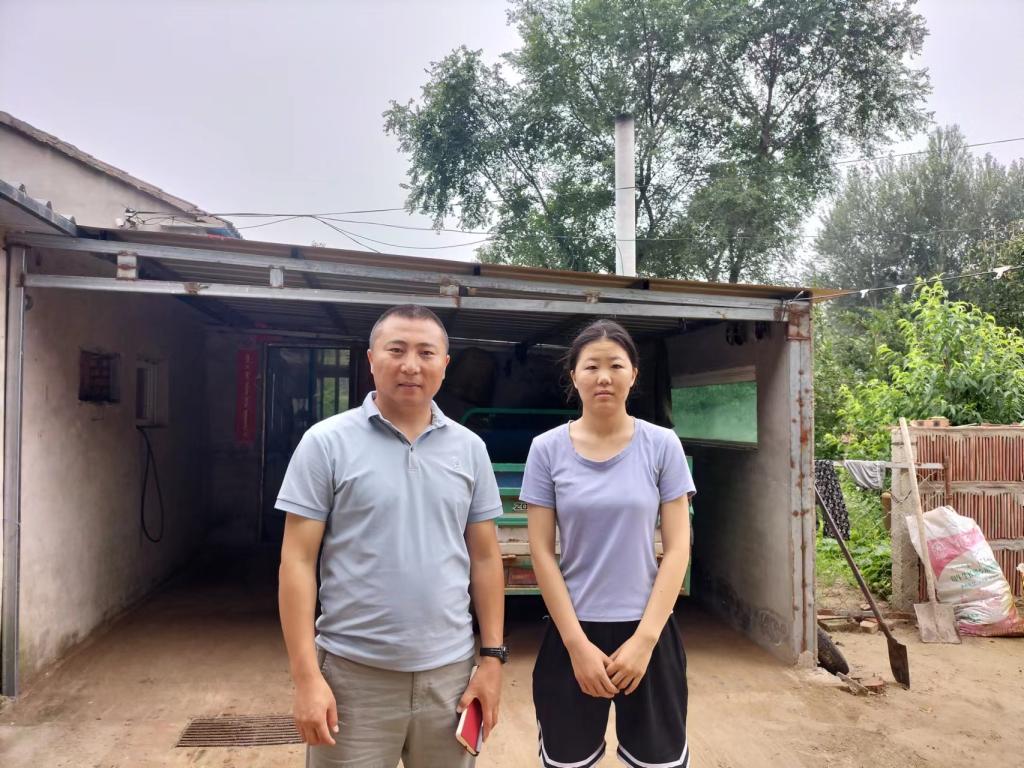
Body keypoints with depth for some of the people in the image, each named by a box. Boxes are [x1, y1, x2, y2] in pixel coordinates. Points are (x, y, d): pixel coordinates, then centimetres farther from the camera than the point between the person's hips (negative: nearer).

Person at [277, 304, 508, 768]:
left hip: (449, 672, 3)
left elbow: (485, 558, 6)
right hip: (353, 673, -3)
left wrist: (492, 657, 3)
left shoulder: (469, 449, 3)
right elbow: (298, 561, -7)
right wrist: (306, 676, -11)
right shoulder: (326, 442, -7)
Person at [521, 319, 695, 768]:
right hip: (572, 631, 0)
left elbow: (678, 548, -4)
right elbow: (541, 552, -4)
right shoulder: (547, 449, -4)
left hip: (648, 630, 0)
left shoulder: (662, 445, -4)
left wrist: (644, 638, -10)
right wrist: (577, 643, -9)